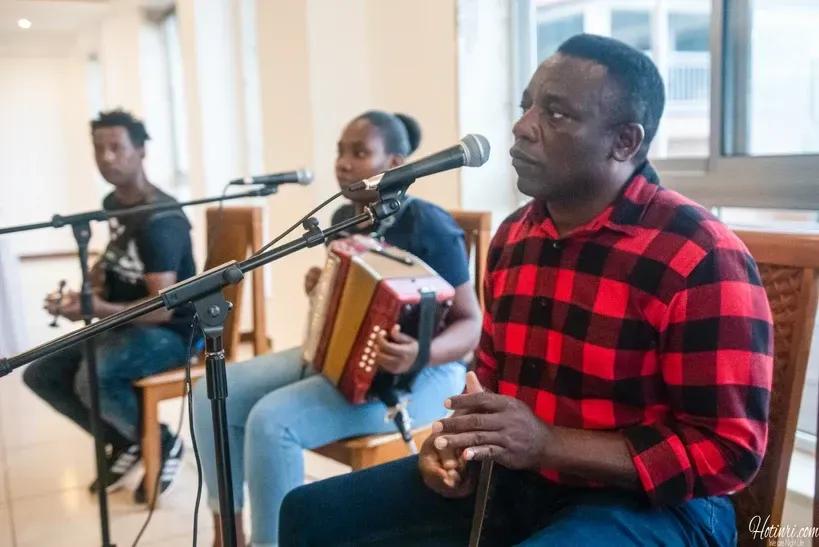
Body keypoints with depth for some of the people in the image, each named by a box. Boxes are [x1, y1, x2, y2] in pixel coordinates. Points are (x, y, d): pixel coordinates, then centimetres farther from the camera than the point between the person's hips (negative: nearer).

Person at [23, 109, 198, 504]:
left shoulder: (160, 220, -24)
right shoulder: (113, 204, 4)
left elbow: (162, 308, -27)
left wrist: (98, 310, -37)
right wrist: (94, 277, 4)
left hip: (170, 334, -9)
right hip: (123, 324, 9)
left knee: (91, 379, -33)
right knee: (39, 374, 2)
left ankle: (161, 445, -6)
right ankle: (125, 442, 13)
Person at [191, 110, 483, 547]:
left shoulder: (428, 226, -15)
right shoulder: (344, 219, 8)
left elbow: (471, 323, -15)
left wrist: (420, 354, -34)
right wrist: (320, 289, 2)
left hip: (411, 376, -8)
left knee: (272, 419, -28)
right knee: (213, 392, -5)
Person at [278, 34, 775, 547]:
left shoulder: (702, 259, -18)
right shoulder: (513, 236, 6)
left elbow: (730, 451, -18)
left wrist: (548, 444, -24)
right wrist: (461, 438, -4)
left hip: (647, 503, -6)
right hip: (511, 480, 7)